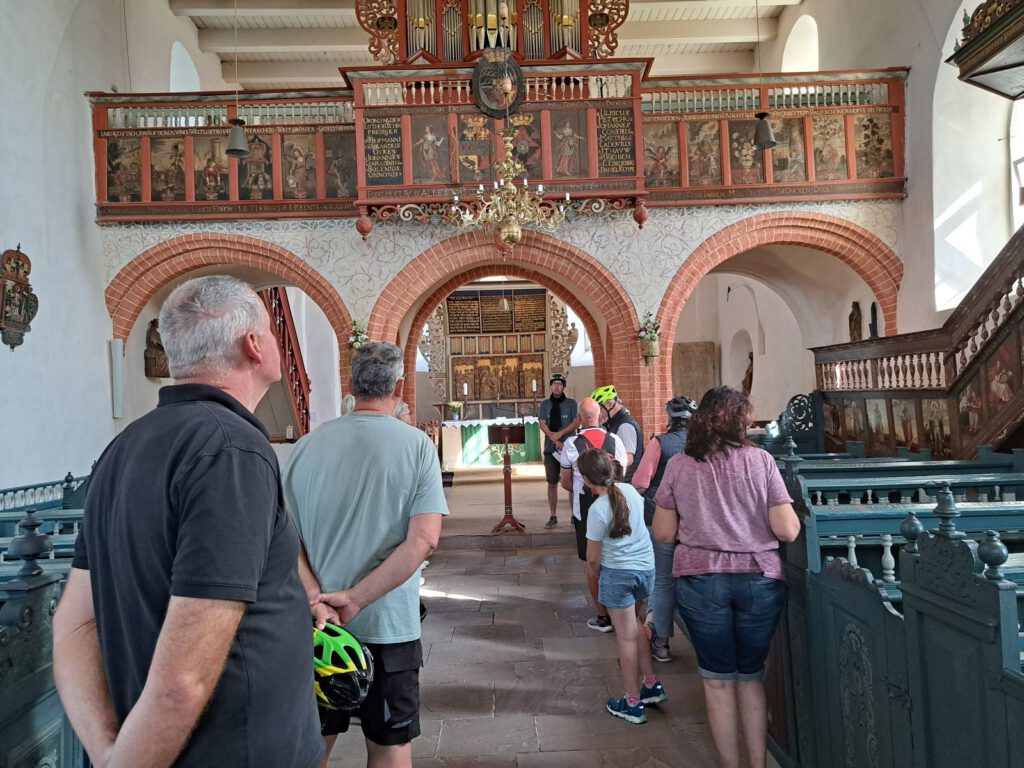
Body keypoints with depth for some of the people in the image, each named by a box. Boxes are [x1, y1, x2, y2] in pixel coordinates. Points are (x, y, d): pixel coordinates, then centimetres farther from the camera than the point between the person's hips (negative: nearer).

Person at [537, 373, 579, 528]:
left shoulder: (571, 403, 4)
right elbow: (542, 424, -1)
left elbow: (576, 422, -5)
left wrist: (560, 434, -16)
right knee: (552, 484, 4)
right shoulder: (545, 404, 9)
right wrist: (555, 440, -14)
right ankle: (553, 516, 11)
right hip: (551, 449, 2)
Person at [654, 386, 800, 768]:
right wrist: (791, 514, 14)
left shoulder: (679, 465, -3)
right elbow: (787, 531, -8)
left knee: (718, 680, 13)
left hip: (700, 580, 0)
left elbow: (663, 534, -1)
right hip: (759, 579, 1)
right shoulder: (760, 460, -5)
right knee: (751, 677, 18)